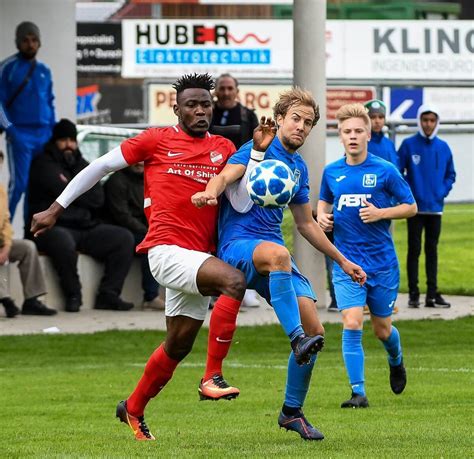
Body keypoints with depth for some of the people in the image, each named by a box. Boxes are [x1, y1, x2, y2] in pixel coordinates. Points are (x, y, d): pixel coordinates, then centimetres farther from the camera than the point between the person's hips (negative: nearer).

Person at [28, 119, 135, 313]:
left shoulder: (80, 165, 21)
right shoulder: (44, 164, 2)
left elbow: (97, 199, 7)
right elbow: (65, 194, -13)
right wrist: (84, 196, 2)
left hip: (85, 228, 7)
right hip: (53, 227, -7)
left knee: (124, 238, -9)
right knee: (63, 242, -40)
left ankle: (108, 294, -12)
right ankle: (73, 295, -22)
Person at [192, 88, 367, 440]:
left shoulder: (298, 167, 19)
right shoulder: (260, 149, -1)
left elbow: (306, 224, 30)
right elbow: (225, 176, -19)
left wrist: (342, 260, 30)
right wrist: (210, 192, -43)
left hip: (274, 254, 7)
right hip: (238, 245, -7)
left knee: (315, 330, -4)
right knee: (277, 254, -43)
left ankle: (292, 412, 11)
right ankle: (297, 340, -49)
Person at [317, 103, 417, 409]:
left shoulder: (385, 171, -7)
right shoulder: (332, 172, 3)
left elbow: (411, 207, -1)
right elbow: (324, 200, 22)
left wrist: (381, 213, -17)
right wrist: (322, 215, 0)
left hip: (382, 261, -1)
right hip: (346, 262, 1)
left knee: (382, 329, 10)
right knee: (352, 324, -15)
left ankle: (396, 362, 45)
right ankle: (358, 392, -10)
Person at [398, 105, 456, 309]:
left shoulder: (443, 147, 6)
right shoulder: (408, 145, -4)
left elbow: (450, 175, 14)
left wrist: (442, 191, 0)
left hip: (435, 207, 3)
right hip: (415, 208, -3)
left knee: (432, 250, 8)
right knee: (414, 249, 0)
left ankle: (432, 293, 11)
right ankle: (413, 293, 4)